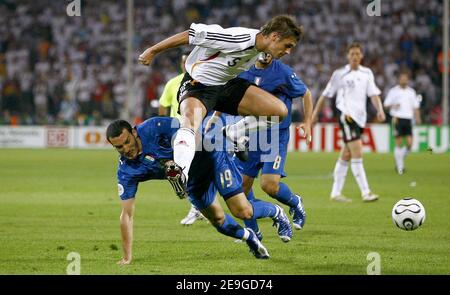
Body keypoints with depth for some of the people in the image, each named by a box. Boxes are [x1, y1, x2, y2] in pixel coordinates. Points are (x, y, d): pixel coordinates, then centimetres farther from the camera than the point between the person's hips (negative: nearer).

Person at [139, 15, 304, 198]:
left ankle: (233, 135, 11)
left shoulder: (259, 46, -2)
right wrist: (153, 51, -17)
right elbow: (192, 35, -24)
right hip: (198, 85, -8)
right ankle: (181, 172, -56)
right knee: (191, 122, -40)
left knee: (279, 111, -6)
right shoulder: (239, 39, -29)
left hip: (226, 85, 8)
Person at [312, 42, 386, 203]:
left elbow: (373, 94, 6)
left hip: (359, 117, 5)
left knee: (346, 156, 10)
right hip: (346, 115, -5)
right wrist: (315, 113, 9)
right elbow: (325, 94, 8)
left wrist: (380, 110, -12)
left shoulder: (367, 73, 13)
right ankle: (365, 192, -21)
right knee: (357, 154, -16)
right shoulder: (340, 74, 1)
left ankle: (336, 193, 17)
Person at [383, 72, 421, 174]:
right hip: (398, 119, -3)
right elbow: (386, 105, 4)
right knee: (398, 143, -6)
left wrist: (417, 118, 2)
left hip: (408, 119, 3)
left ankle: (401, 158, 16)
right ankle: (400, 166, 0)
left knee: (409, 143, -7)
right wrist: (393, 106, -18)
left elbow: (415, 106, 18)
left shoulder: (411, 92, 15)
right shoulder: (393, 91, 5)